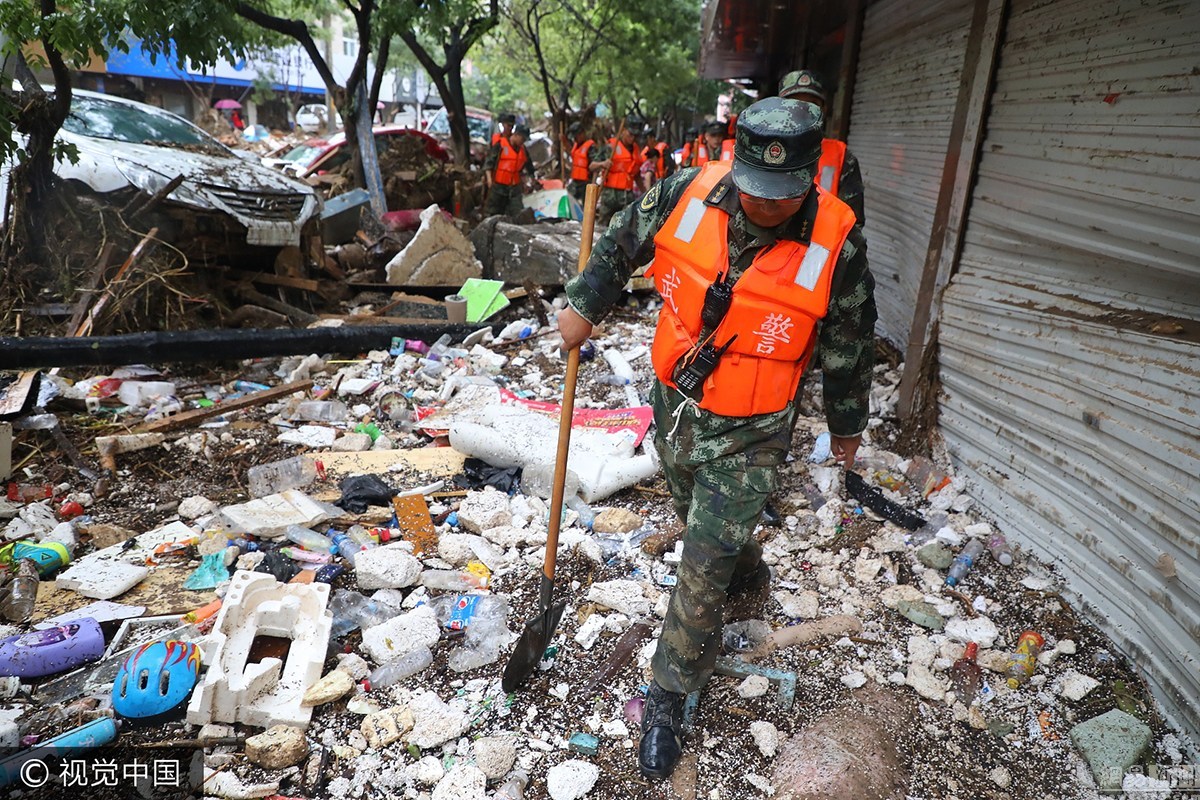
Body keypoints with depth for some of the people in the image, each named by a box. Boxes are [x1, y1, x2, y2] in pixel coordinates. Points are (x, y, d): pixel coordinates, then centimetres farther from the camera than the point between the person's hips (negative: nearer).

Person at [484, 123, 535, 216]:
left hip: (515, 187, 4)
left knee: (516, 214, -1)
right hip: (498, 185, -4)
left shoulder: (523, 149, 10)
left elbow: (528, 165, 23)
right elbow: (489, 161, -7)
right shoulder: (500, 145, -7)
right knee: (492, 212, 3)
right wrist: (489, 178, -14)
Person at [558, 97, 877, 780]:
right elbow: (622, 242, 5)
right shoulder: (688, 194, -15)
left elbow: (850, 348, -5)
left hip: (749, 433, -4)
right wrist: (585, 306, 7)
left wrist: (847, 426, 7)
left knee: (704, 569, 0)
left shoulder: (837, 244, -20)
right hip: (675, 406, 4)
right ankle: (749, 573, 62)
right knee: (702, 519, 29)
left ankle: (670, 697, 21)